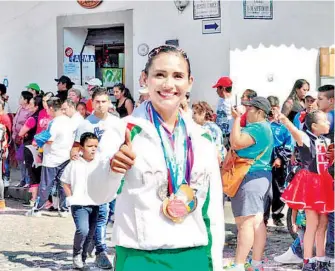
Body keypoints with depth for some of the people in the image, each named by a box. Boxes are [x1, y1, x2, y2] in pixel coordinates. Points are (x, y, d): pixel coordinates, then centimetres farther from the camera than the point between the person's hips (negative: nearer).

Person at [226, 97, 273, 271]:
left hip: (250, 178, -11)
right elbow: (240, 144, 26)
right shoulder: (265, 127, 19)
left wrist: (237, 118, -17)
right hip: (262, 176, 11)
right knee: (257, 222, 10)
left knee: (245, 222, -11)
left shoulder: (256, 128, -15)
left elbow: (236, 143, -24)